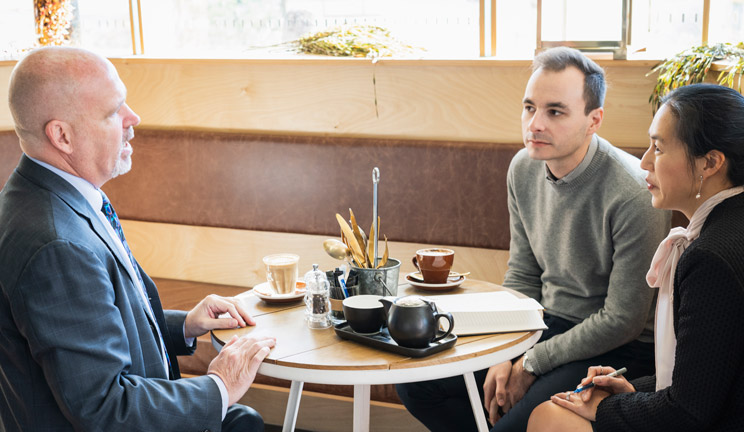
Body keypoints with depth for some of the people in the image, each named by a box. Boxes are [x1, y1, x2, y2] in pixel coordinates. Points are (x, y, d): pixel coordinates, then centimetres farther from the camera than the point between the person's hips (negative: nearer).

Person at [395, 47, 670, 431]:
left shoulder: (634, 195, -24)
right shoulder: (523, 169, -2)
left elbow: (622, 321, -19)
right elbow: (522, 275, 8)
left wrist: (530, 365, -14)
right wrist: (505, 356, -5)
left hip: (616, 348, -7)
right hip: (546, 323, 7)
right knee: (415, 384, -1)